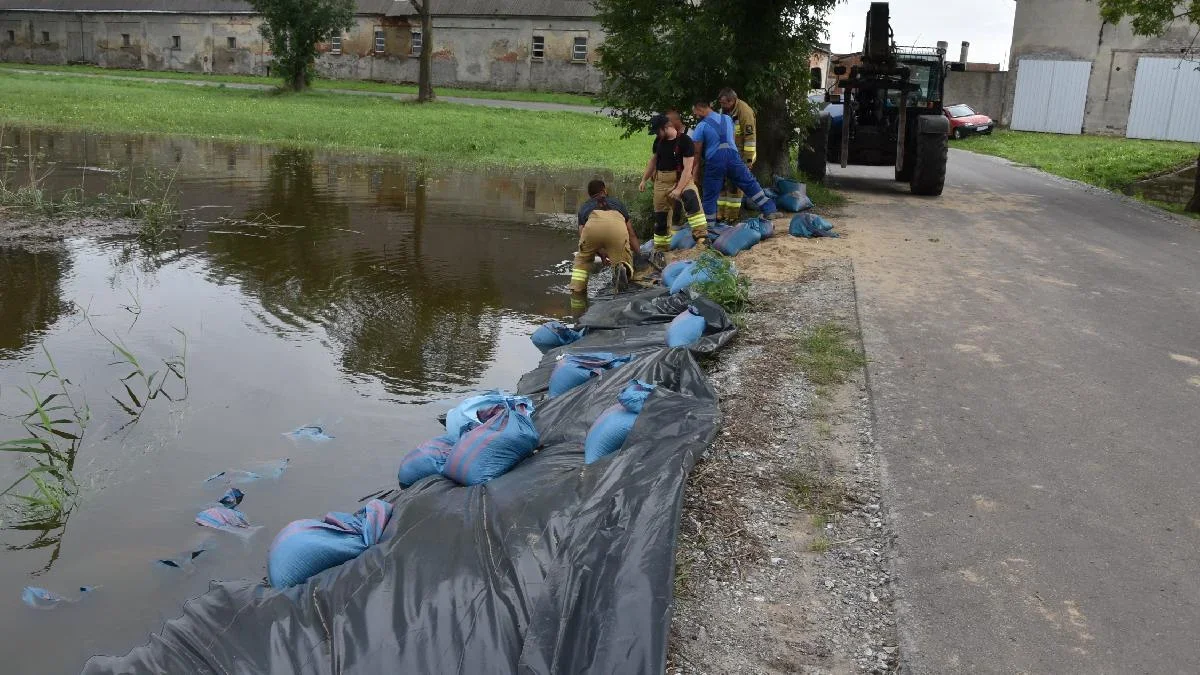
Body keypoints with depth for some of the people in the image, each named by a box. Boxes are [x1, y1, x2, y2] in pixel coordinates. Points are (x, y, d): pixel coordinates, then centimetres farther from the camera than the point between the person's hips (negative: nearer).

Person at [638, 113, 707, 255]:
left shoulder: (685, 142, -13)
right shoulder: (658, 141, 6)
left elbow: (687, 168, -18)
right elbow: (652, 161, 20)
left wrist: (678, 189, -24)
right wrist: (644, 180, 16)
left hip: (681, 179, -6)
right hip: (661, 181, 6)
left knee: (691, 197, -36)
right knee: (660, 216, 8)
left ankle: (701, 235, -43)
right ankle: (661, 248, 25)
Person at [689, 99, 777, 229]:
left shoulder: (701, 126, -5)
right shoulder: (728, 119, 12)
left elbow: (697, 153, -3)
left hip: (714, 162, -4)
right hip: (733, 156, 4)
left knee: (709, 196, 6)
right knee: (751, 184, 15)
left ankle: (708, 227, 9)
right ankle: (769, 210, 15)